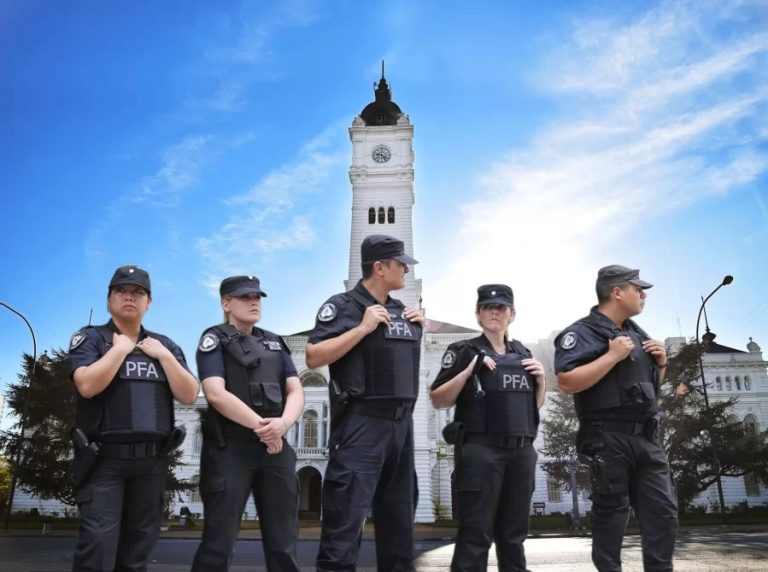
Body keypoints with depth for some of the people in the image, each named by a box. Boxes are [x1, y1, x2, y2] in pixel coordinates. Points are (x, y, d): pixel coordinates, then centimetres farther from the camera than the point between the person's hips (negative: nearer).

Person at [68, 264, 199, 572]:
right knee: (98, 543, -9)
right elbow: (87, 385, -17)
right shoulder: (90, 337, 1)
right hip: (104, 457, -4)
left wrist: (163, 355, -5)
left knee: (138, 546, 12)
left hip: (152, 460, 4)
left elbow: (189, 395, 2)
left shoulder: (165, 345, 12)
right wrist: (120, 348, -10)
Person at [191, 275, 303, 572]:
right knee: (219, 541, -1)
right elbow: (216, 394, -13)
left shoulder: (275, 342, 16)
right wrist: (260, 426, -15)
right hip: (229, 448, -5)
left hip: (276, 447, 5)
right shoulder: (214, 339, 1)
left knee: (283, 542, 9)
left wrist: (283, 423, -14)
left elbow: (296, 391, 7)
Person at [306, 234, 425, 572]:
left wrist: (420, 327, 9)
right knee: (346, 519, -5)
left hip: (402, 423, 8)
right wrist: (363, 327, -19)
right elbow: (313, 357, -17)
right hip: (361, 424, -7)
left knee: (399, 516, 17)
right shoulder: (343, 306, -8)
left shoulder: (401, 311, 14)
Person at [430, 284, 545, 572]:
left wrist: (541, 380, 4)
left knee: (514, 533, 14)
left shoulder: (523, 353, 15)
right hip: (480, 450, -5)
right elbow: (438, 401, -6)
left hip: (521, 452, 5)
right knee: (475, 533, -4)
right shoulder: (464, 351, 0)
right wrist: (469, 371, -17)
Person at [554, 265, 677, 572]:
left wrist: (661, 362, 6)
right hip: (609, 439, -7)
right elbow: (567, 382, -22)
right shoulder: (582, 333, -10)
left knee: (664, 511, 8)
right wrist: (612, 356, -21)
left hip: (647, 436, 8)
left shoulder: (636, 333, 17)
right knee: (610, 512, 3)